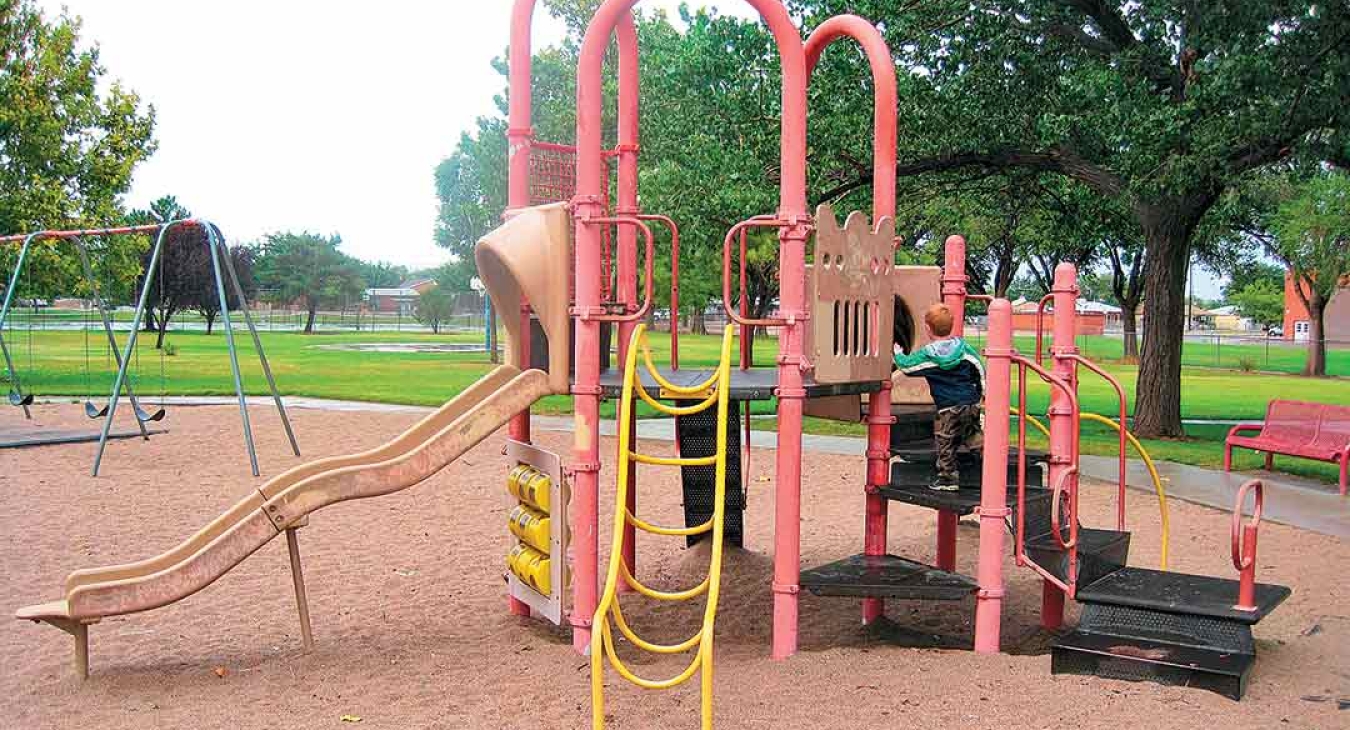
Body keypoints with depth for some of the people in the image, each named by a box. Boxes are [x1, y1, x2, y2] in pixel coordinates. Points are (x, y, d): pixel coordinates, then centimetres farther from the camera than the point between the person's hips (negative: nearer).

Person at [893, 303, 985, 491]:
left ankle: (948, 479, 11)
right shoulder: (962, 346, 2)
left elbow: (907, 367, 2)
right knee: (974, 436, 21)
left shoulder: (927, 355, -10)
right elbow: (979, 368, 8)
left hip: (948, 408, -4)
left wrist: (897, 353, 22)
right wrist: (981, 391, 21)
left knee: (946, 444, 6)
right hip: (971, 403, 5)